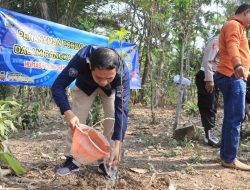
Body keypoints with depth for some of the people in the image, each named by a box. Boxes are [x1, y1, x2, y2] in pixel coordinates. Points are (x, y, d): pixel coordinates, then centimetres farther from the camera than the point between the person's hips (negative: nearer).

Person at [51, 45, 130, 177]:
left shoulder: (122, 73, -42)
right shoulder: (81, 59, -44)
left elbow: (121, 109, -41)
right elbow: (58, 87, -38)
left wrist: (117, 145, -48)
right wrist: (68, 113, -56)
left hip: (111, 89, 0)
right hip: (85, 85, 0)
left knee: (113, 120, -13)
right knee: (75, 120, -8)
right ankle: (72, 159, 9)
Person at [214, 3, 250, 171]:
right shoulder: (233, 25, -7)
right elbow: (232, 46, -28)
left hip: (233, 77, 11)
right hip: (233, 77, -11)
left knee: (231, 117, 11)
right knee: (236, 118, -12)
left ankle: (225, 154, 17)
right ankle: (230, 159, -11)